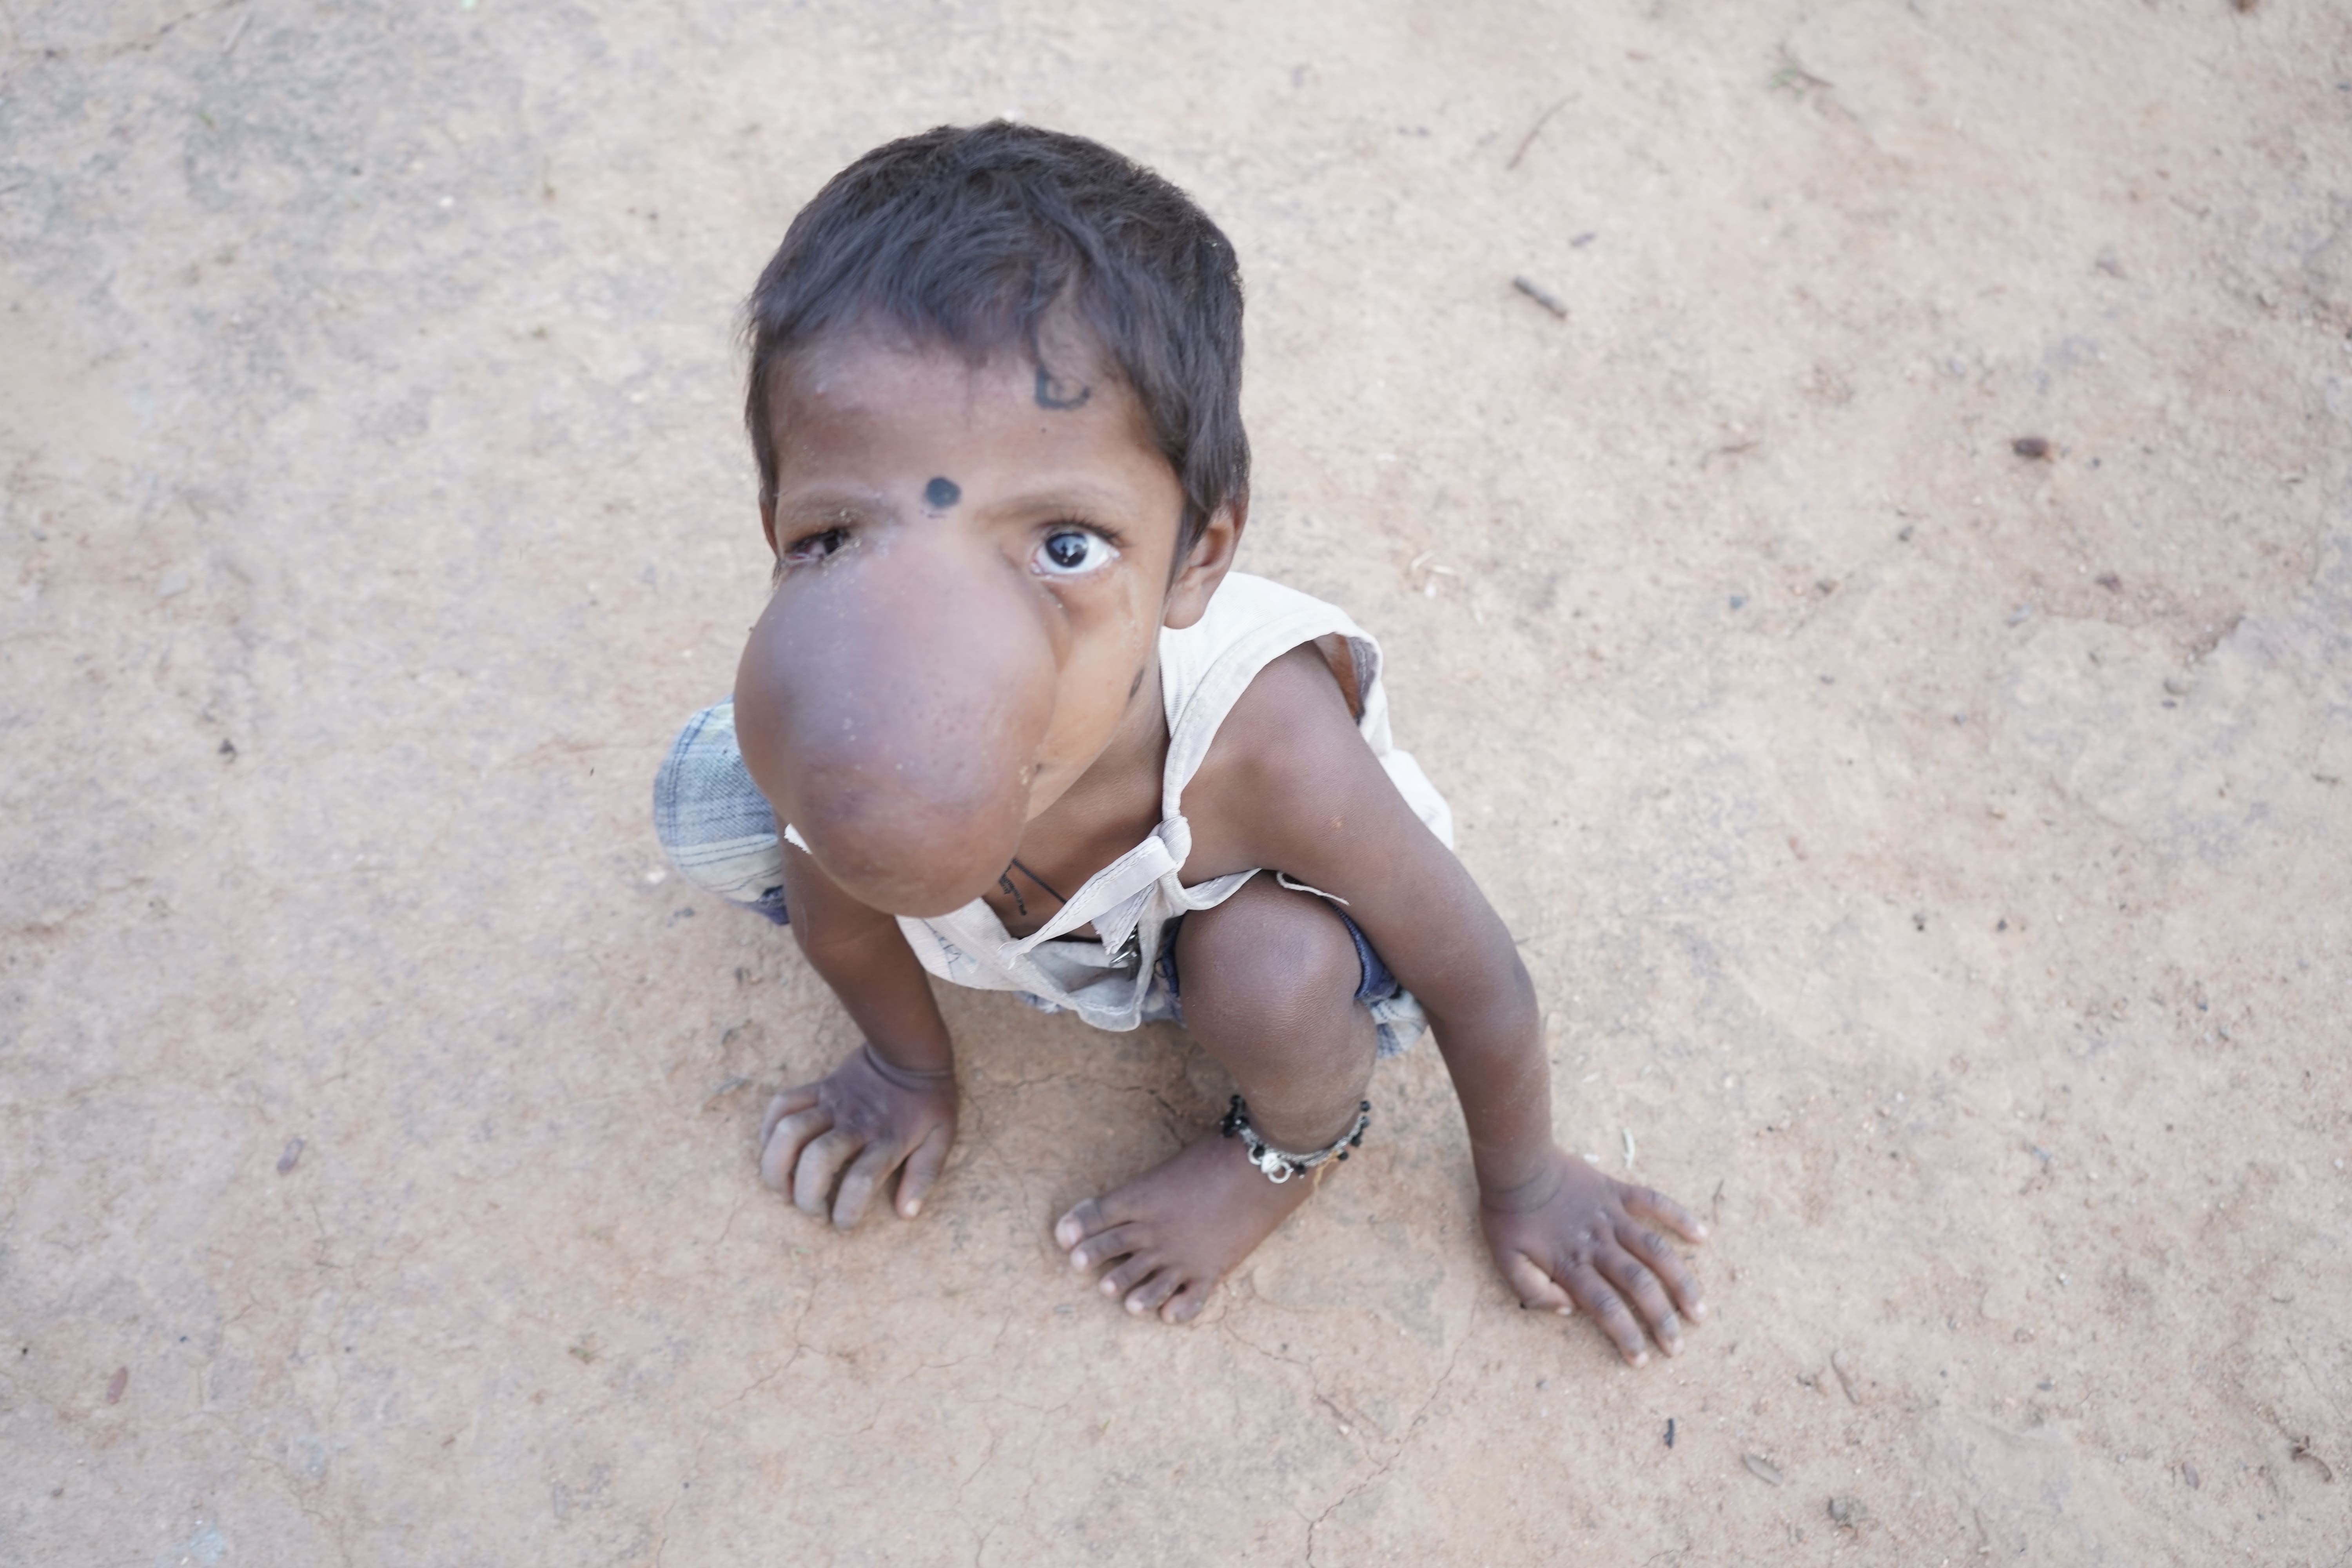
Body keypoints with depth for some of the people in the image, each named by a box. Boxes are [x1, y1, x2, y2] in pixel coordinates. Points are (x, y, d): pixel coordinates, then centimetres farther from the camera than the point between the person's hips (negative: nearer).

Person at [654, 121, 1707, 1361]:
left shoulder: (1264, 747, -44)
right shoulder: (813, 733, -36)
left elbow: (1473, 979, -24)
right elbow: (836, 916, -9)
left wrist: (1524, 1187, -5)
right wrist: (909, 1069, 10)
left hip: (1234, 897, -2)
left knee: (1268, 978, -36)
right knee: (710, 811, -10)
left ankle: (1305, 1135, 3)